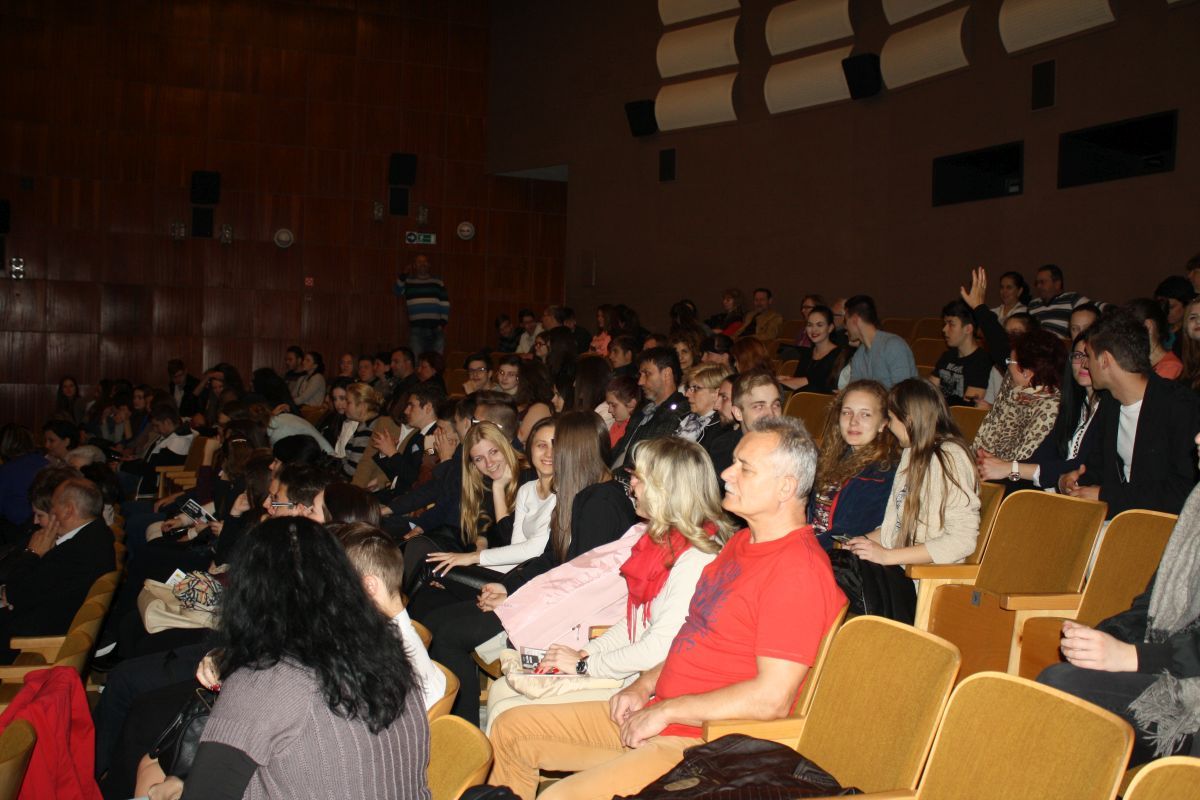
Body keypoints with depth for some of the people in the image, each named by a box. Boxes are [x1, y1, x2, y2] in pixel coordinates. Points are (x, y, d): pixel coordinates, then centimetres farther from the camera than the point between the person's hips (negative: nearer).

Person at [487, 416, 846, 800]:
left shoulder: (798, 568, -19)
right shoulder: (742, 541, 14)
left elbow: (772, 697, -24)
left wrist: (665, 710, -17)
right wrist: (645, 685, 5)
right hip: (656, 714, 10)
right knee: (511, 728, 9)